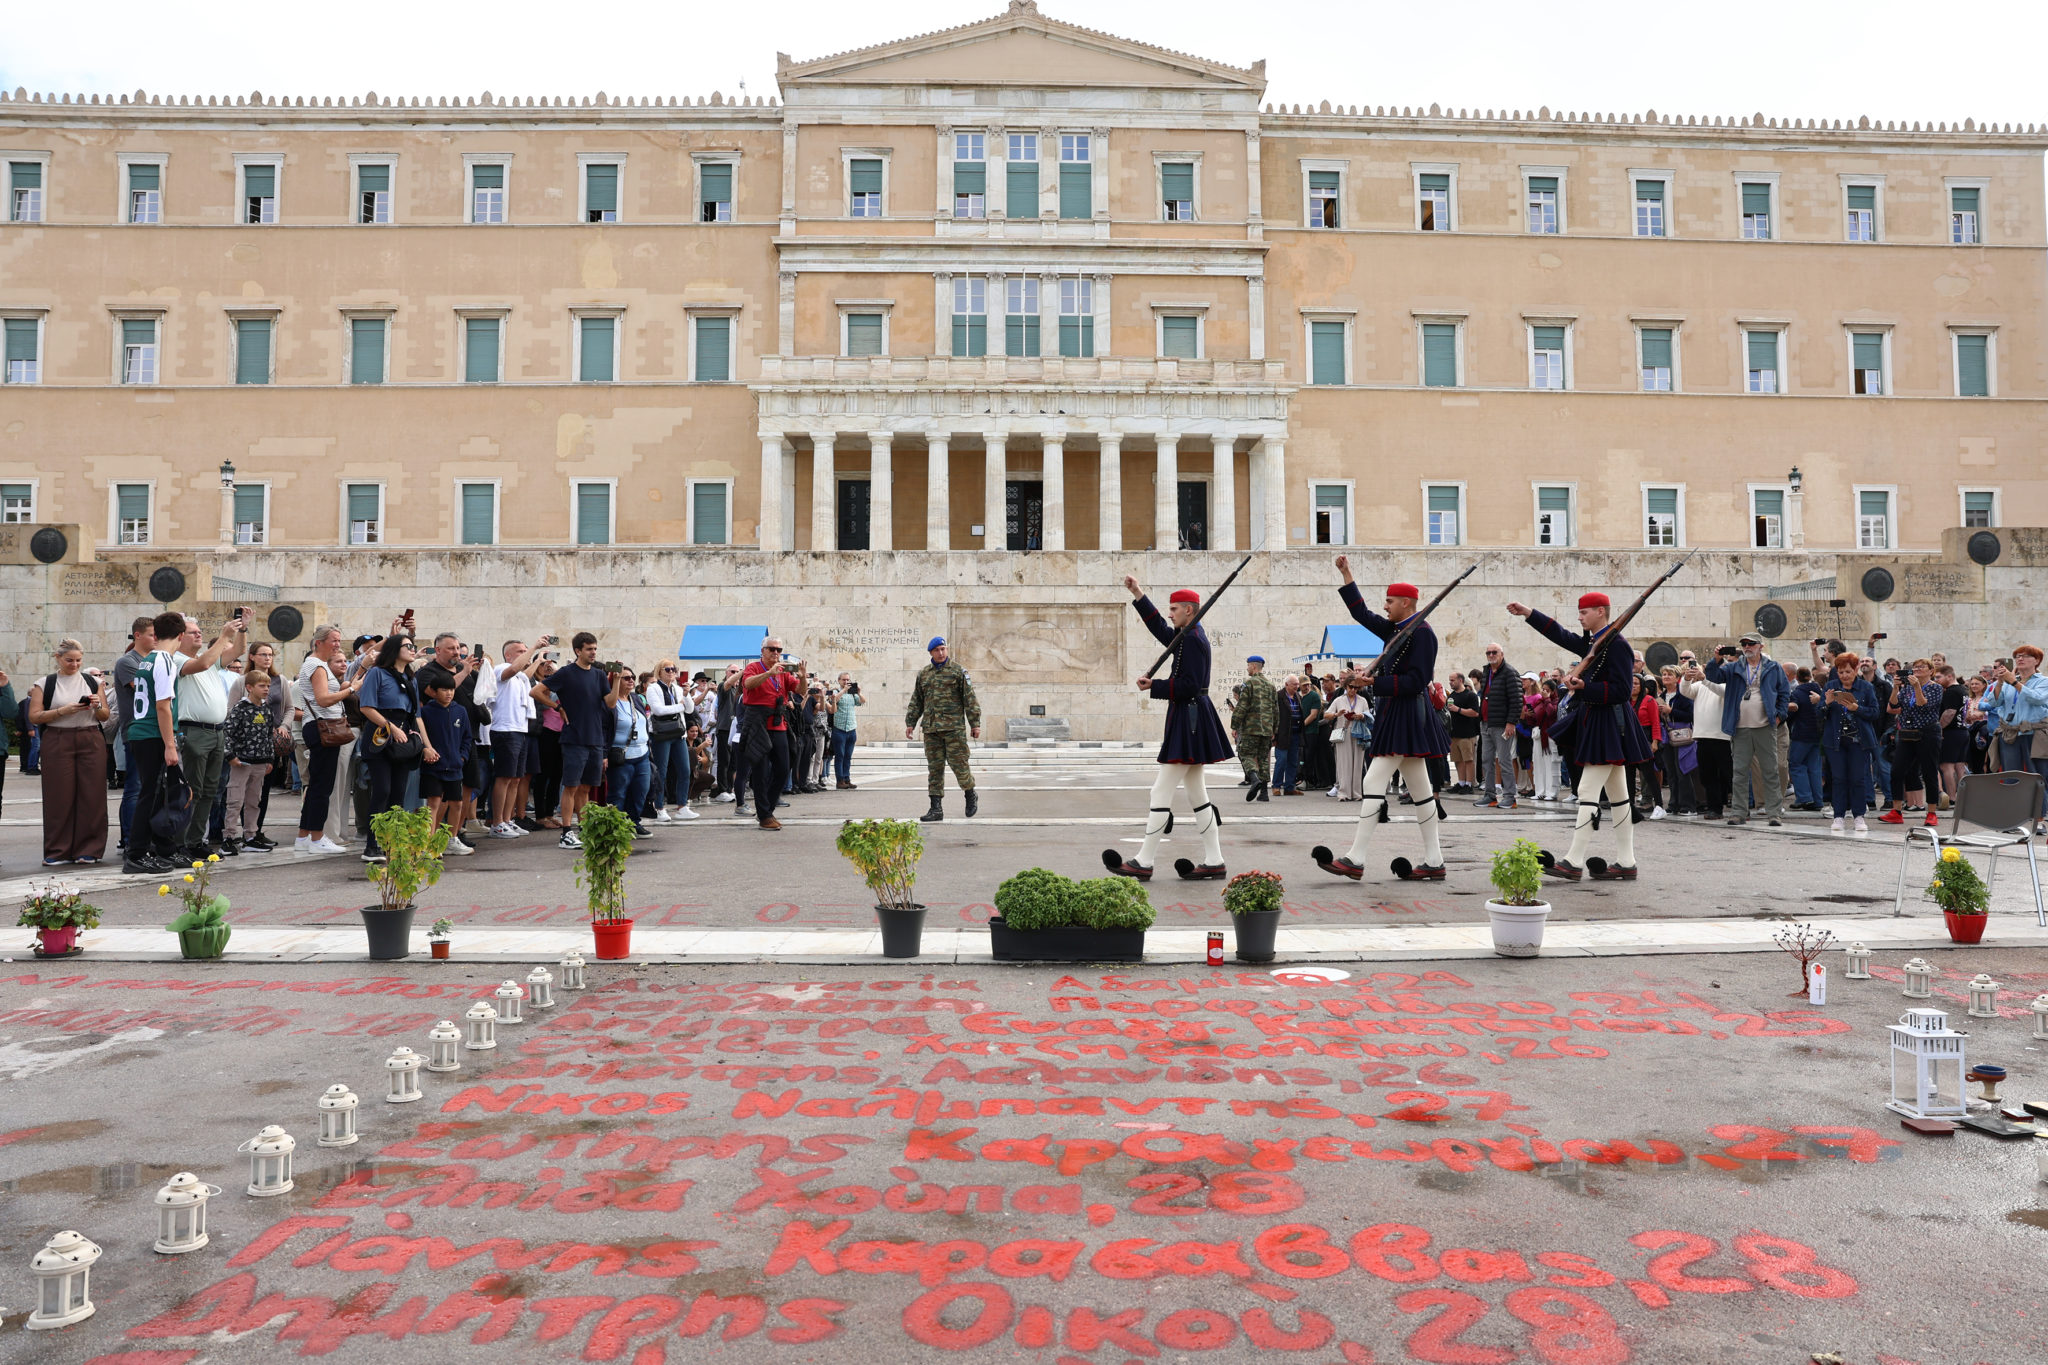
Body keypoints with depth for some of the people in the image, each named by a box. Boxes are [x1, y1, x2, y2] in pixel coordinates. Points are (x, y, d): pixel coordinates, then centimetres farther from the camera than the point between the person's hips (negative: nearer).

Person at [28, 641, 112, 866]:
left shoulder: (93, 682, 12)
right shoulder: (44, 684, 6)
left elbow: (105, 716, 13)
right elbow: (34, 717, -2)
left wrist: (98, 706, -7)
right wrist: (64, 710, -14)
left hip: (91, 740, 1)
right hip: (58, 743, -1)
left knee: (91, 796, -2)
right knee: (60, 797, -2)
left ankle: (88, 850, 4)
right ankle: (58, 852, 6)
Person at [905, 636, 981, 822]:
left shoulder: (958, 671, 2)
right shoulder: (923, 674, 15)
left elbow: (970, 698, -1)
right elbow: (916, 702, 20)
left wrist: (975, 724, -6)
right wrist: (910, 723, 11)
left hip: (953, 727, -4)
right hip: (931, 729, 4)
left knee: (958, 764, -5)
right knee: (934, 768, 2)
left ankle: (971, 796, 19)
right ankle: (936, 808, 4)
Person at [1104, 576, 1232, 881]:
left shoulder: (1192, 640, -16)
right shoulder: (1190, 635, 14)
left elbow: (1189, 686, -22)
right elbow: (1160, 629, 27)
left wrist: (1154, 686, -12)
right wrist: (1137, 594, 25)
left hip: (1188, 721, -11)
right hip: (1193, 721, 11)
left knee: (1162, 792, -7)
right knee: (1197, 794, 11)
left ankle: (1143, 862, -3)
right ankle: (1213, 862, 13)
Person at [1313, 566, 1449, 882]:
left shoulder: (1422, 633, -13)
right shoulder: (1395, 630, 14)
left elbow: (1417, 681, -19)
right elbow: (1362, 614, 22)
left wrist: (1375, 682, -19)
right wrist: (1346, 575, 20)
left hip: (1405, 716, -10)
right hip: (1397, 716, 10)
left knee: (1373, 783, -12)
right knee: (1419, 789, 10)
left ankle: (1355, 860, -12)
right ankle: (1434, 862, 15)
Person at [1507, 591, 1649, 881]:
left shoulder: (1617, 645, -15)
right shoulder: (1591, 642, 12)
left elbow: (1620, 691, -19)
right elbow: (1560, 634, 24)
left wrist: (1583, 686, -26)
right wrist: (1526, 613, 22)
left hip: (1607, 726, -10)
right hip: (1594, 724, 10)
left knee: (1588, 790, -10)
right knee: (1617, 794, 11)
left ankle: (1574, 862, -10)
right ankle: (1625, 863, 15)